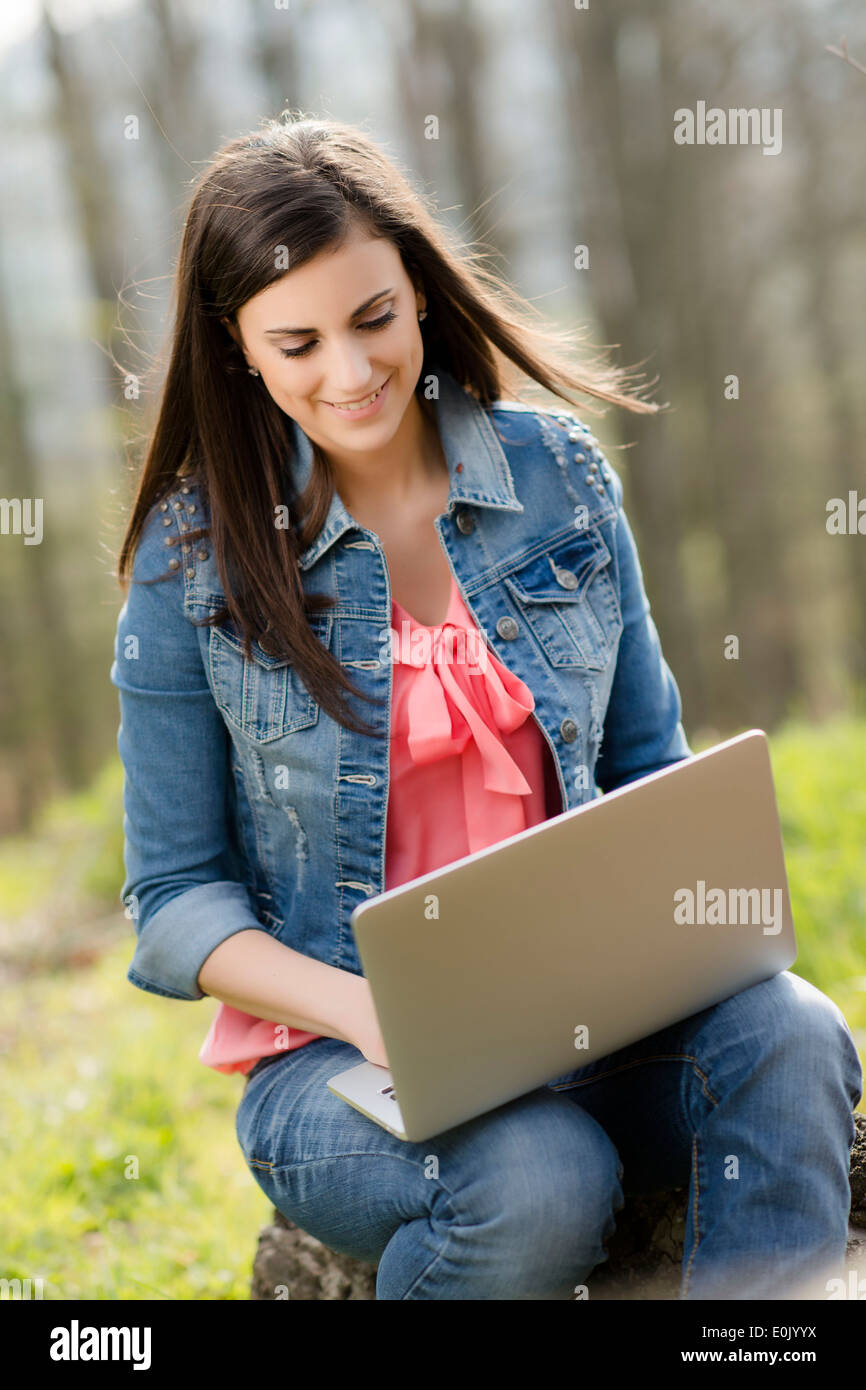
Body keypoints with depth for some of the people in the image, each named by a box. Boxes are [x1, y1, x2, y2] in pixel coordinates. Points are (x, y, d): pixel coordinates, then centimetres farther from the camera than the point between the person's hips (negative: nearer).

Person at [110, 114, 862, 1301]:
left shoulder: (558, 472, 4)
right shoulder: (194, 557, -4)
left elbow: (651, 770, 13)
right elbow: (175, 897, -1)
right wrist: (360, 1010, -19)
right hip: (332, 1051, -3)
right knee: (541, 1182, -34)